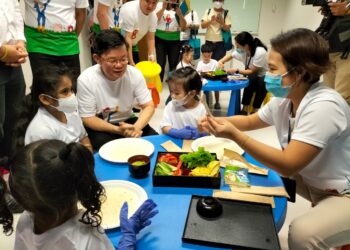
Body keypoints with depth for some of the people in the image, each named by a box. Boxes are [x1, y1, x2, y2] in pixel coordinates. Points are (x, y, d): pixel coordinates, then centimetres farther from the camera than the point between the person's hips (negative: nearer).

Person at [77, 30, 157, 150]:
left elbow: (149, 106, -9)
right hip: (99, 126, -3)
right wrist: (117, 130, -31)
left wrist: (136, 127, -31)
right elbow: (88, 118, -15)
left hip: (127, 121, 3)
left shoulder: (135, 74, -14)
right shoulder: (86, 80, -21)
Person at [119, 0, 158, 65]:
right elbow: (127, 38, -32)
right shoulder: (130, 10, -29)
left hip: (132, 45, 7)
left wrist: (151, 55, -18)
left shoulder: (153, 15, -8)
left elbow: (151, 38, -2)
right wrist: (131, 62, -33)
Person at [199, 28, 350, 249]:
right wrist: (218, 121, -10)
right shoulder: (284, 100, -6)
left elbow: (288, 165, -33)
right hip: (314, 182, 8)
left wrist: (235, 135, -35)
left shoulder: (323, 107, -31)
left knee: (303, 232, -30)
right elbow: (249, 121, 9)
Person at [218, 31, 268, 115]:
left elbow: (252, 71, -22)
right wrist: (221, 61, -12)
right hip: (252, 79, 4)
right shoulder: (242, 50, -12)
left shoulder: (260, 52, -29)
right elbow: (230, 56, 6)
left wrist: (236, 71, -24)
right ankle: (245, 109, -21)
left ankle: (255, 111, -22)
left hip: (264, 78, -4)